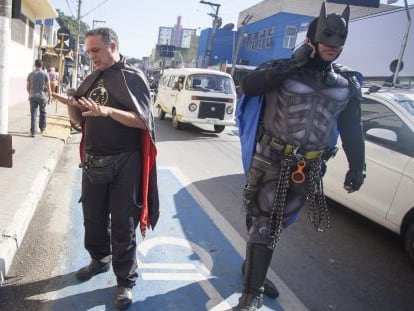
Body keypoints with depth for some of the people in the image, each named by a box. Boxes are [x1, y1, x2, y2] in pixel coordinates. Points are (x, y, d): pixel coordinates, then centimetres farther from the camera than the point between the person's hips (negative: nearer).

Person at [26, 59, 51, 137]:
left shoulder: (31, 74, 3)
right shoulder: (45, 74, -4)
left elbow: (27, 87, 9)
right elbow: (48, 87, -5)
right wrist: (49, 96, 6)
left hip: (33, 96, 1)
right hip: (42, 96, -1)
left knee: (33, 114, 2)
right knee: (42, 112, 18)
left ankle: (33, 132, -1)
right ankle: (42, 128, 27)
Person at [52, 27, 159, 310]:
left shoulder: (133, 77, -7)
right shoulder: (92, 79, 11)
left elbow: (143, 121, -17)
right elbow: (80, 120, 14)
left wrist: (107, 111, -30)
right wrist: (70, 105, -7)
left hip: (124, 163, -6)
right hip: (93, 161, 6)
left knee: (123, 223, 2)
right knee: (93, 216, 17)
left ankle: (126, 281, 17)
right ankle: (100, 259, 41)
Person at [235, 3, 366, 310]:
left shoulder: (349, 84, 7)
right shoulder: (285, 69, -5)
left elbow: (353, 129, 11)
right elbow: (249, 85, -21)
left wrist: (358, 166, 8)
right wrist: (292, 63, -22)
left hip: (308, 169, 4)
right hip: (271, 162, -3)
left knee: (276, 224, 15)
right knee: (263, 223, -1)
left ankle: (253, 268, 37)